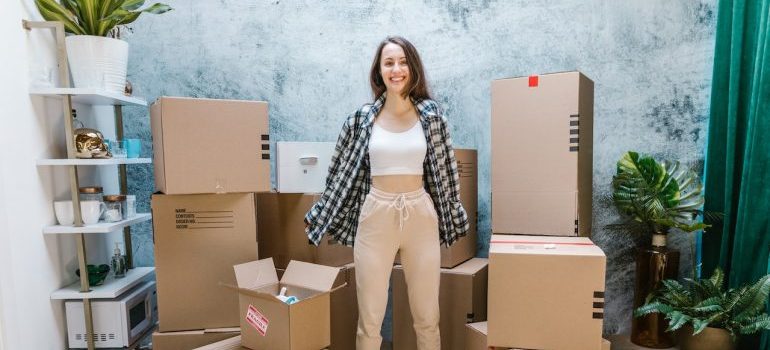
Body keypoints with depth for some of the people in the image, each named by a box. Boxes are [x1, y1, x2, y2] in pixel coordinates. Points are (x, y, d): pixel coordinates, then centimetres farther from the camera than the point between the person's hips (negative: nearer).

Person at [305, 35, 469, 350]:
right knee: (369, 318, 6)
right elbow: (342, 173, 7)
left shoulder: (430, 113, 1)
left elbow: (444, 170, 7)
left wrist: (455, 215, 12)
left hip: (421, 215, 1)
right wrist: (318, 215, 11)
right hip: (375, 217, 0)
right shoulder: (362, 117, 0)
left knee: (427, 316, 10)